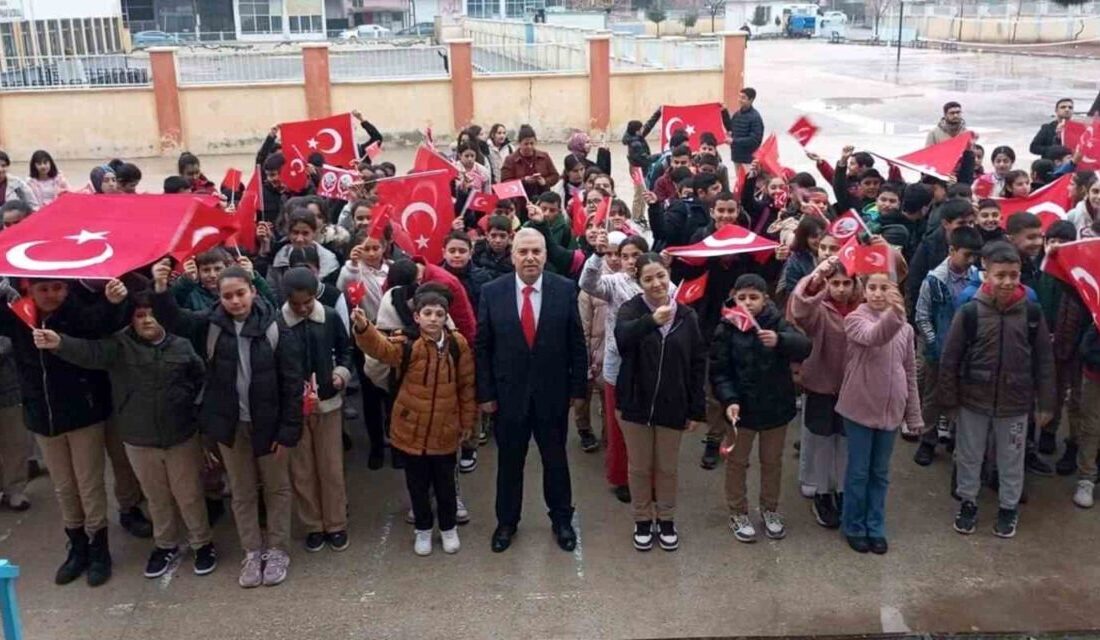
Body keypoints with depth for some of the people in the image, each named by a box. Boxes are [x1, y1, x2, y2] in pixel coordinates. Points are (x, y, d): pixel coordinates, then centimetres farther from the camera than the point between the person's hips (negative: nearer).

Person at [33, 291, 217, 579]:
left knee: (189, 495, 11)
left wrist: (183, 401, -1)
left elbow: (200, 378, 10)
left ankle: (203, 544, 29)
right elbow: (91, 352, -29)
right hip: (139, 438, 1)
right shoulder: (119, 345, -9)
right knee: (156, 497, 17)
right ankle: (166, 545, 37)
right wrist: (59, 343, -47)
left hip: (182, 435, -1)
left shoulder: (181, 346, -5)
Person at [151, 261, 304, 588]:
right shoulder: (212, 323, -5)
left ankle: (278, 550, 29)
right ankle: (252, 552, 30)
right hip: (230, 424, 3)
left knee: (276, 487, 14)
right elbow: (174, 319, -17)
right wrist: (161, 289, -38)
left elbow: (293, 380, -13)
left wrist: (289, 429, -14)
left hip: (268, 423, -3)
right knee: (242, 491, 16)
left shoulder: (274, 326, -15)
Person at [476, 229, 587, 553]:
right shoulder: (492, 292, -6)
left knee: (555, 459, 15)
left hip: (553, 392, 0)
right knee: (509, 461, 14)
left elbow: (576, 343, -1)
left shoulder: (565, 289, -7)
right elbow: (482, 347, -2)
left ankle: (561, 520, 33)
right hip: (509, 393, 0)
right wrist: (485, 392, -4)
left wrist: (578, 388, -1)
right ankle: (506, 521, 32)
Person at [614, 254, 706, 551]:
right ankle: (642, 521, 31)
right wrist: (651, 320, -50)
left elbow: (698, 364, 1)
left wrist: (697, 410, -1)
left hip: (672, 406, 1)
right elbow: (622, 337, -32)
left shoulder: (686, 315, -3)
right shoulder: (631, 308, -9)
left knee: (667, 468, 15)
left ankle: (666, 520, 34)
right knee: (639, 467, 13)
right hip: (636, 403, -1)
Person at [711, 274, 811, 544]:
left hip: (776, 406, 2)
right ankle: (738, 513, 30)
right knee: (737, 462, 13)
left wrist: (779, 340, -41)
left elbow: (804, 346, -22)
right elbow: (719, 370, -11)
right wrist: (729, 400, -25)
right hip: (742, 408, -1)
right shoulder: (727, 328, -10)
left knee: (772, 461, 18)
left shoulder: (777, 323, -7)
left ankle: (770, 509, 37)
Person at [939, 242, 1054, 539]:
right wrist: (949, 401, -4)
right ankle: (968, 502, 36)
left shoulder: (1032, 312, -9)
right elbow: (950, 359, -7)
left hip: (1015, 404, 1)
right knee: (968, 456, 15)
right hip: (973, 401, -1)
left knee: (1011, 459, 16)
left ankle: (1009, 507, 36)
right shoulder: (969, 312, -14)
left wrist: (1045, 403, 2)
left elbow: (1044, 361, 0)